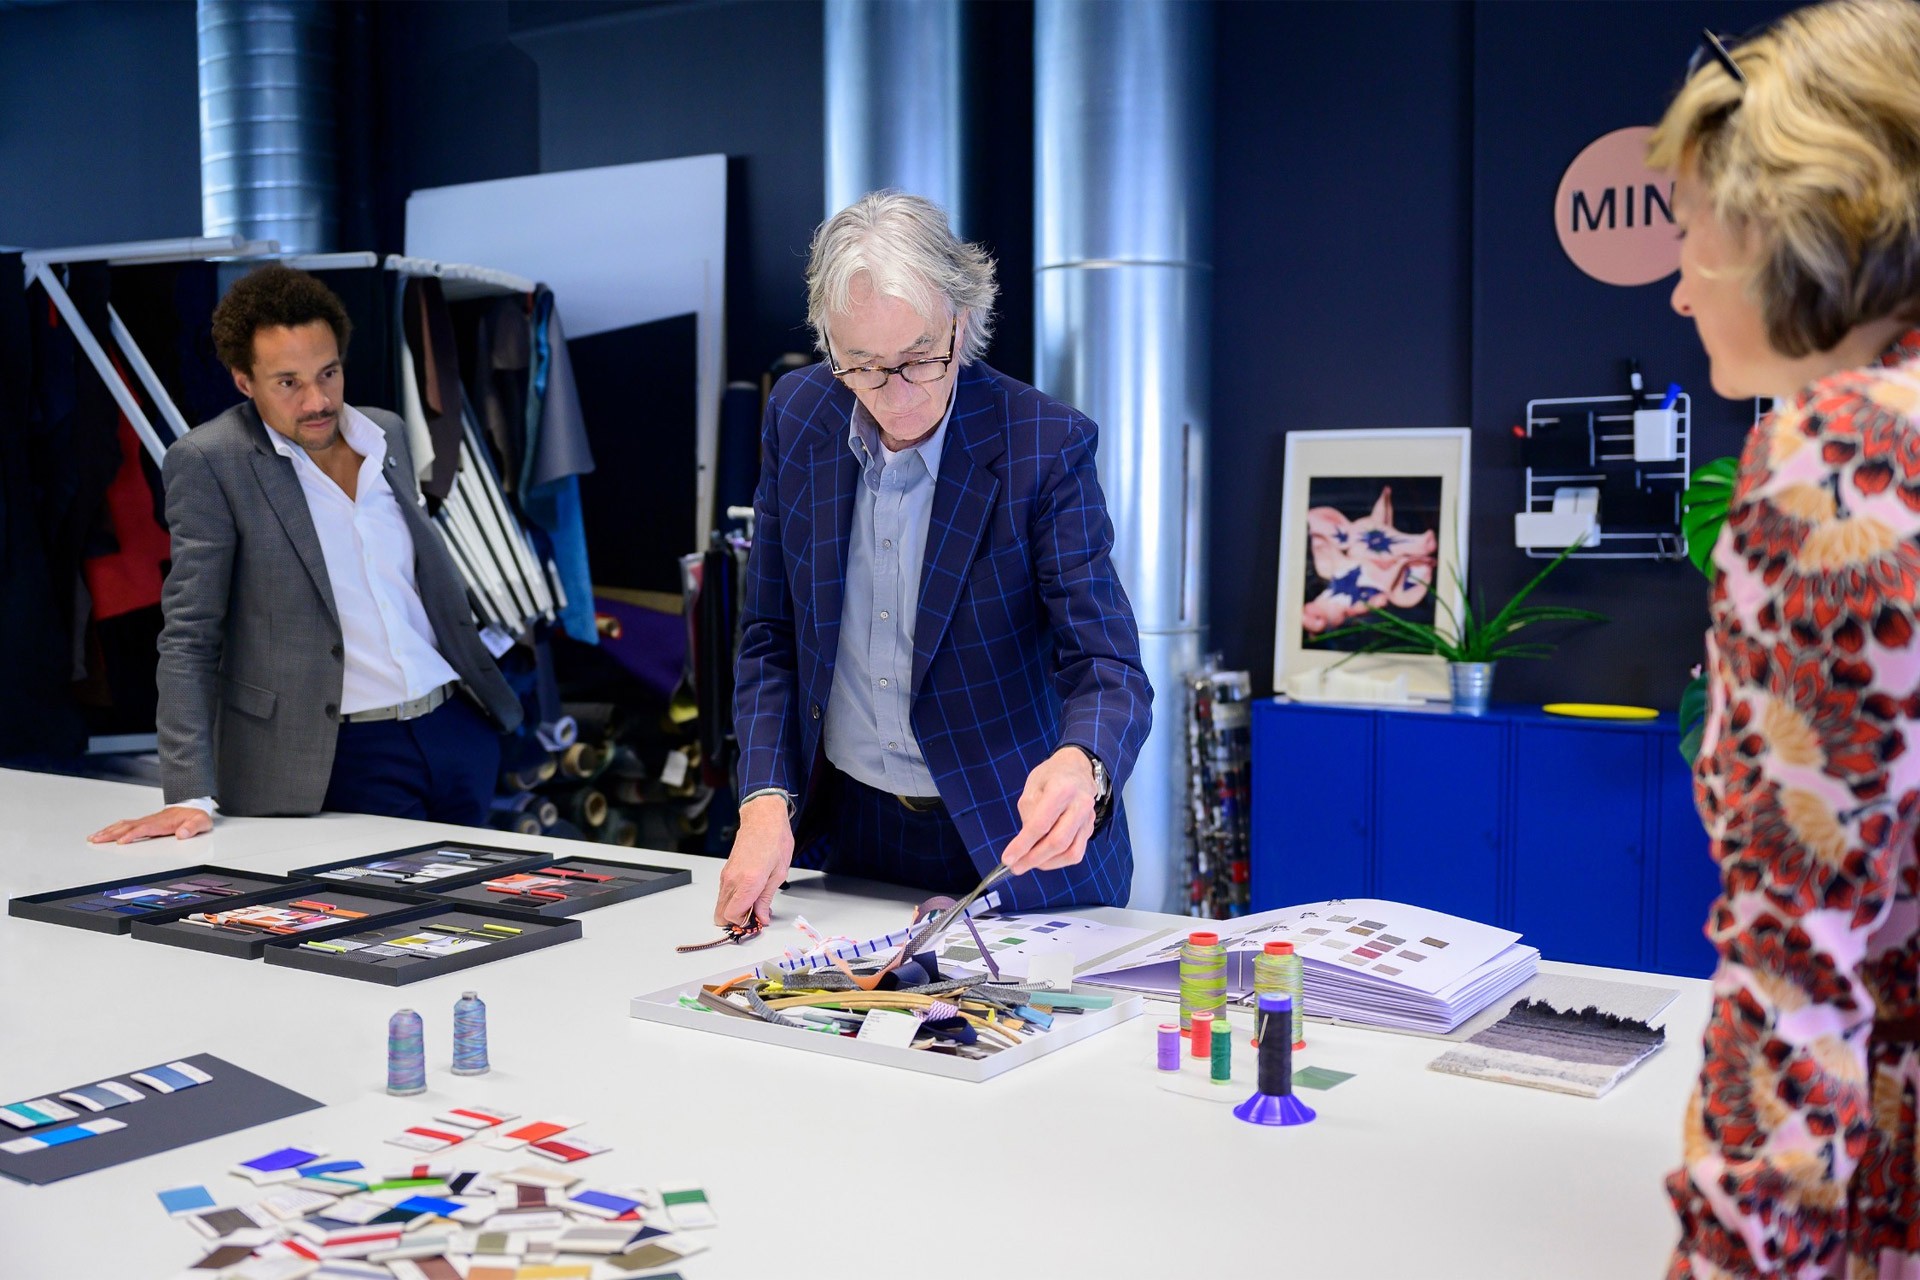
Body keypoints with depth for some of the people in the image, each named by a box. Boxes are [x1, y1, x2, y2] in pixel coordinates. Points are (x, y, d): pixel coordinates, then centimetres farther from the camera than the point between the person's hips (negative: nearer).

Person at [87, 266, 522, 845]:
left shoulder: (387, 432, 9)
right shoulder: (209, 461, -9)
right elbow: (189, 635, -11)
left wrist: (481, 680, 20)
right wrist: (191, 795, -17)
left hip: (459, 728, 6)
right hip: (347, 754, -5)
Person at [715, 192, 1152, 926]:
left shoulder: (1046, 446, -16)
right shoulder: (796, 418, -4)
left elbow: (1107, 664, -20)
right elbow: (770, 637, 3)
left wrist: (1081, 768, -42)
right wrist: (765, 799, -11)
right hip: (853, 830, 3)